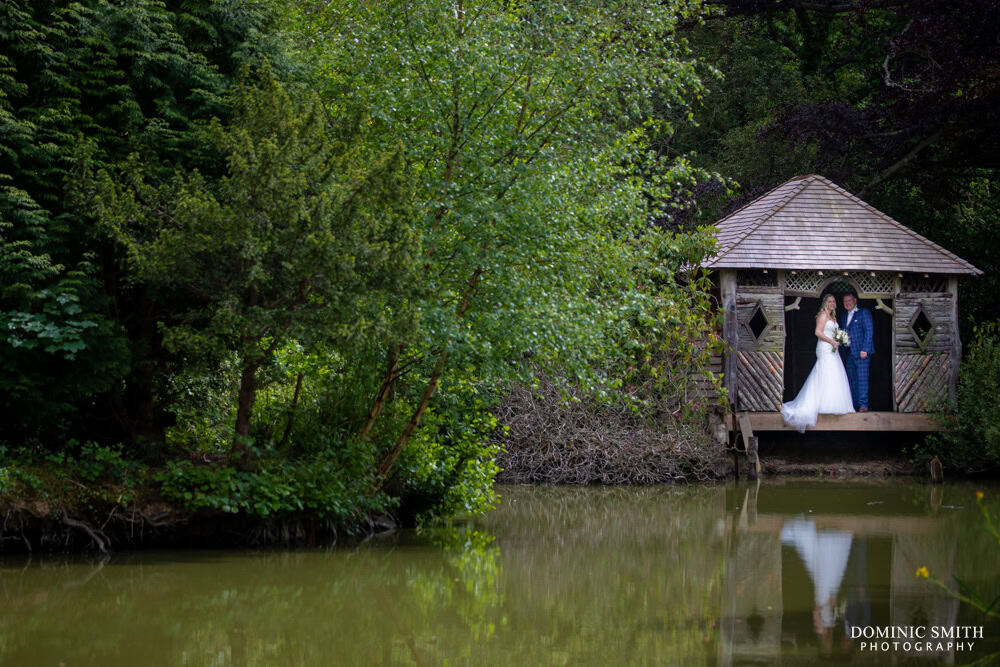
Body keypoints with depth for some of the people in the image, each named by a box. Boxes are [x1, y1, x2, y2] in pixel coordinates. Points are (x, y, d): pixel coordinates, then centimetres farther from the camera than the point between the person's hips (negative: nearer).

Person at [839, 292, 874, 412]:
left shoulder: (864, 313, 0)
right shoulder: (844, 316, 20)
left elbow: (869, 331, -7)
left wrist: (865, 349, -15)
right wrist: (842, 352, 8)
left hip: (861, 352, -7)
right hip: (848, 353, 7)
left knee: (862, 378, -11)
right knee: (851, 380, 6)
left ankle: (863, 405, -12)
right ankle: (854, 405, 9)